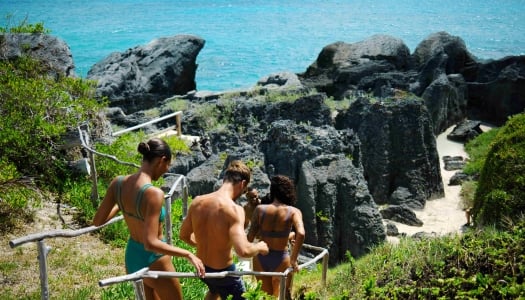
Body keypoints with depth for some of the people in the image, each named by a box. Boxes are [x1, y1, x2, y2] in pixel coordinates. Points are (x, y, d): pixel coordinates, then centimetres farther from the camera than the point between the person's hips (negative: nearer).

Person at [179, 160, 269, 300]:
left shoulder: (197, 202, -8)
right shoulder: (234, 209, -28)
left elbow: (184, 235, 6)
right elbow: (243, 250, -37)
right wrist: (259, 247, -16)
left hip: (201, 268, 6)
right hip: (223, 272, -6)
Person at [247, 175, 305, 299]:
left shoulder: (260, 209, -7)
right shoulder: (294, 211, -10)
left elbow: (250, 237, -9)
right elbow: (300, 234, -26)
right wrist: (293, 260, -18)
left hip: (261, 258, 2)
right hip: (281, 259, -2)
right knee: (283, 296, 19)